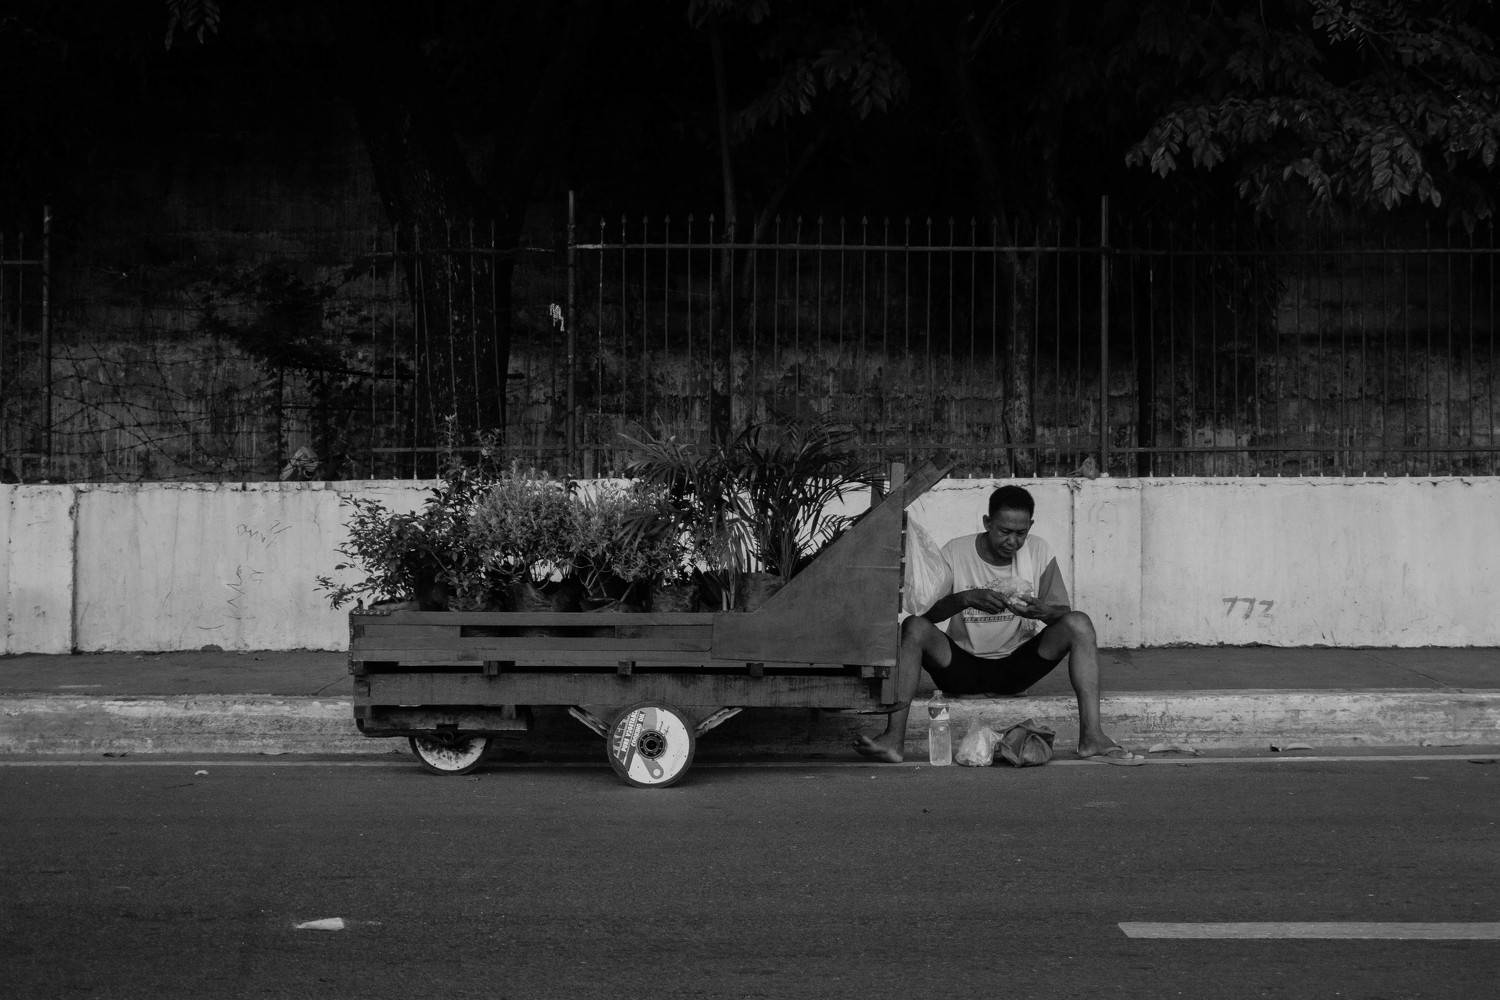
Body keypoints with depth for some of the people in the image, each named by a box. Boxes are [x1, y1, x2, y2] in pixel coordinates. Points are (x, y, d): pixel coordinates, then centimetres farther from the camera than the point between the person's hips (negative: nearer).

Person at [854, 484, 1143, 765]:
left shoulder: (1038, 551, 0)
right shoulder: (955, 553, -6)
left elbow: (1064, 613, -1)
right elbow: (923, 612, -14)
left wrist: (1041, 611, -25)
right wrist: (966, 598, -32)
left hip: (1016, 667, 2)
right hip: (962, 667, -1)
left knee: (1079, 623, -21)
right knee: (913, 628, -29)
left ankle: (1091, 737, -28)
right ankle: (894, 739, -38)